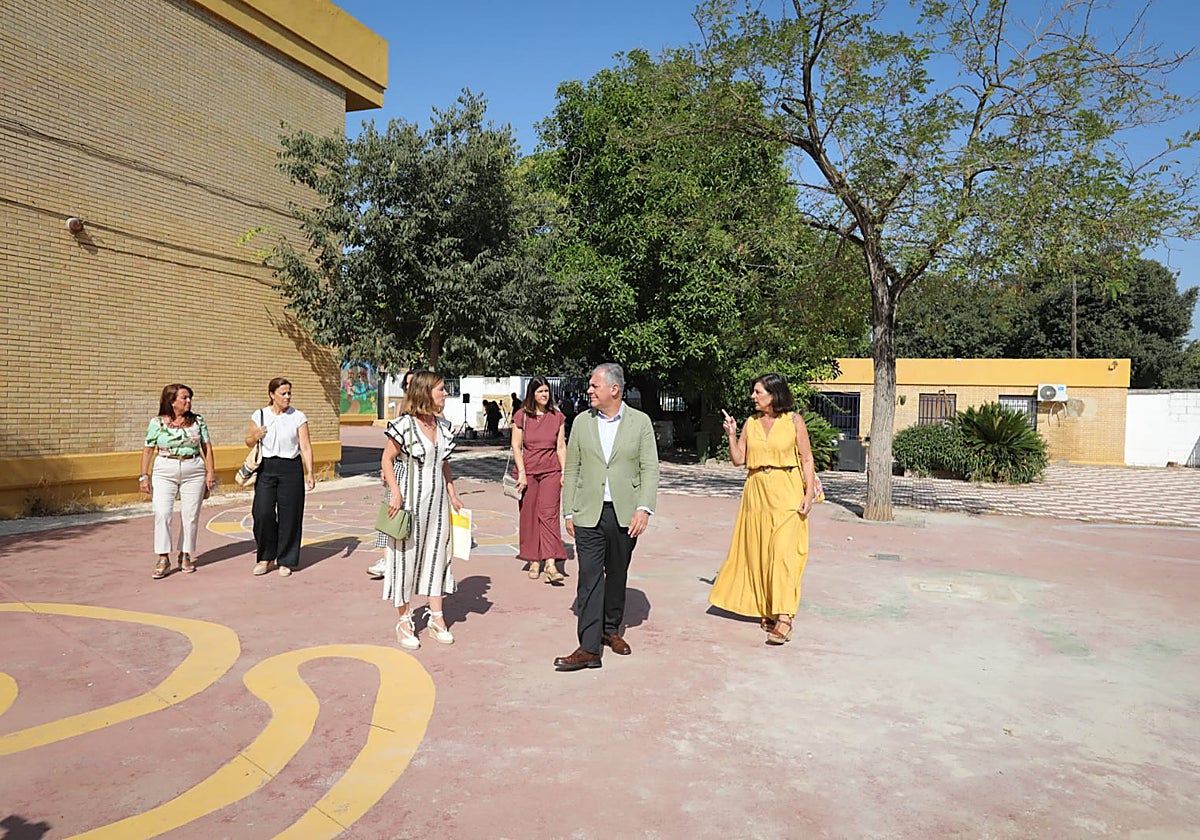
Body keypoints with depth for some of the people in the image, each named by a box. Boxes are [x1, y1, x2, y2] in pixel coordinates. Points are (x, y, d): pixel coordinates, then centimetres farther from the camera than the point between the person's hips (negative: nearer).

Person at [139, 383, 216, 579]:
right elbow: (148, 451, 3)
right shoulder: (157, 423, 1)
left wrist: (210, 471, 1)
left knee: (191, 515, 4)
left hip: (194, 472, 1)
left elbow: (207, 447, 7)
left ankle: (185, 556, 17)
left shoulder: (197, 421, 5)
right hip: (164, 472, -1)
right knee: (162, 513, -9)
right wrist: (144, 476, -1)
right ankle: (163, 559, -1)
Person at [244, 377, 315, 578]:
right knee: (262, 513, -5)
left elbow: (305, 446, -2)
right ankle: (265, 557, 15)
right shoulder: (260, 416, 6)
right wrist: (256, 436, -8)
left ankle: (286, 561, 14)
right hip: (266, 468, 1)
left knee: (289, 515, 0)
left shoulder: (298, 417, 1)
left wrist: (309, 472, -10)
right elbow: (248, 442, 15)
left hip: (291, 468, -1)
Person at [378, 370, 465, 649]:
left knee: (437, 554, 11)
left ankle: (436, 618, 22)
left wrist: (453, 496, 14)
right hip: (410, 500, -6)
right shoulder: (404, 424, -11)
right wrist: (395, 492, -18)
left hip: (437, 500, 6)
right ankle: (404, 622, 18)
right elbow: (387, 460, -8)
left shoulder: (443, 426, 8)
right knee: (406, 557, 4)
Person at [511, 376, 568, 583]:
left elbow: (561, 447, 9)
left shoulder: (557, 416, 7)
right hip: (527, 471, 0)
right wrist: (522, 473, -7)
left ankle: (551, 564, -14)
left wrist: (564, 472, 3)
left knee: (549, 514, -9)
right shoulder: (521, 416, 2)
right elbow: (516, 446, 0)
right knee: (529, 516, 4)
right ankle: (534, 562, 15)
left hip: (551, 471, 0)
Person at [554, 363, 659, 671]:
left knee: (617, 576, 13)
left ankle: (611, 629, 32)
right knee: (589, 578, -5)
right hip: (588, 514, 0)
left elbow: (650, 469, -1)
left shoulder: (640, 422, 1)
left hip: (625, 515, 0)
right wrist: (568, 513, 4)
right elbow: (571, 469, 8)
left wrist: (644, 509, -13)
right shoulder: (582, 422, 6)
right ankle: (589, 648, -2)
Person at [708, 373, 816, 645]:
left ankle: (783, 617, -10)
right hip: (756, 493, 4)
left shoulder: (794, 421, 0)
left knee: (783, 552, -11)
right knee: (758, 553, 8)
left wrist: (809, 494, -7)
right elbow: (738, 460, 9)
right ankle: (766, 611, 22)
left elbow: (807, 459, 1)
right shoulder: (751, 423, 10)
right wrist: (732, 435, -5)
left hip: (787, 493, -4)